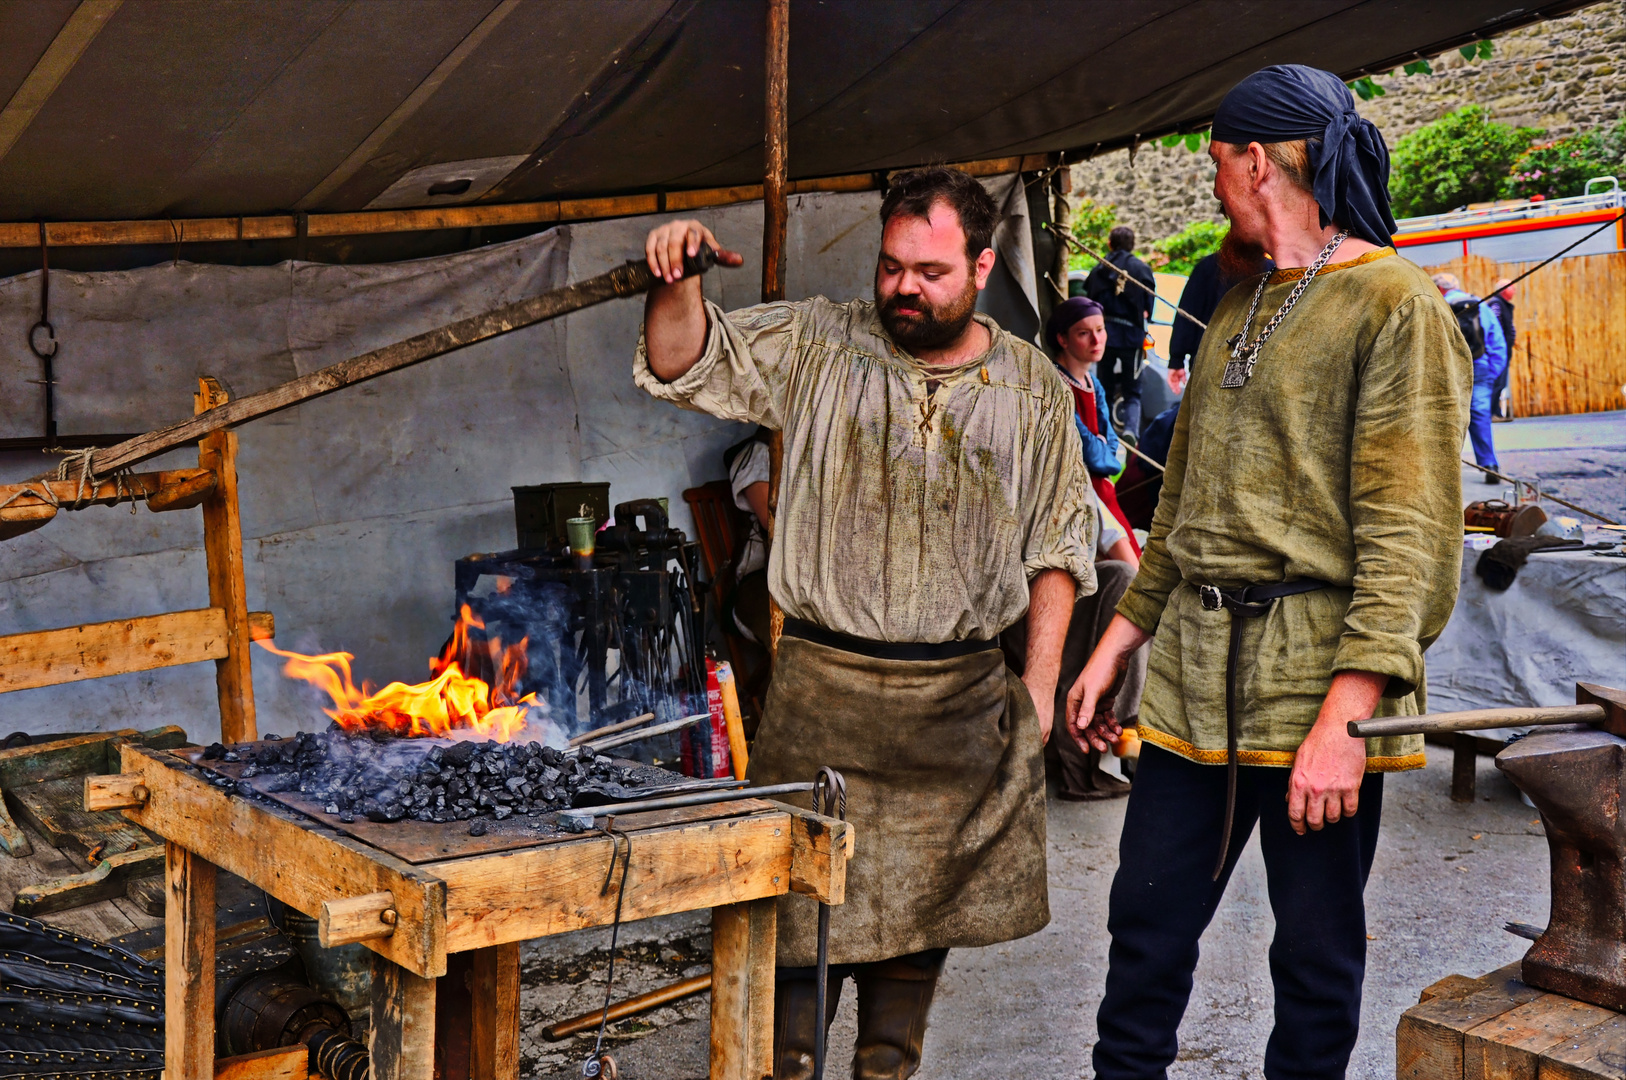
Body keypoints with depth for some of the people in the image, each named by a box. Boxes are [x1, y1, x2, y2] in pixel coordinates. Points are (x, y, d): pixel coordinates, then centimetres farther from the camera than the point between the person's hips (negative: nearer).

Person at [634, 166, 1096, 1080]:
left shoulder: (1033, 388, 5)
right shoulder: (816, 345, 2)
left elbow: (1058, 544, 9)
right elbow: (687, 364, -2)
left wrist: (1042, 678, 3)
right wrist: (678, 281, -22)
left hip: (961, 696, 2)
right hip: (822, 685, -1)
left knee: (926, 898, 11)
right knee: (800, 900, -2)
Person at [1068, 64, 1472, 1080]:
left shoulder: (1397, 303, -7)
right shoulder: (1237, 308, 18)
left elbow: (1409, 534, -15)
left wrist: (1345, 714, -22)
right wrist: (1118, 642, 17)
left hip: (1316, 684, -7)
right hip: (1192, 674, 7)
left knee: (1318, 957, 6)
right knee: (1147, 925, 9)